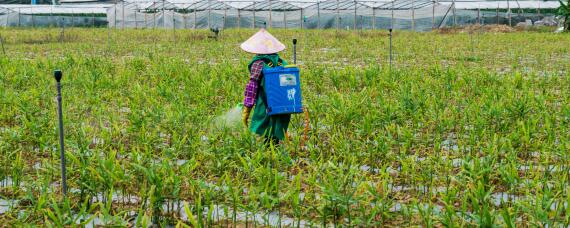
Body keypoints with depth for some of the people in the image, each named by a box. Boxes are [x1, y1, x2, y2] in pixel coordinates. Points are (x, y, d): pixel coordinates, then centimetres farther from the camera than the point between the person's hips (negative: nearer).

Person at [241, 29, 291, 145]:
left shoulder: (258, 63, -6)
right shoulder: (282, 62, 11)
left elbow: (252, 87, -8)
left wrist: (246, 109, -5)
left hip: (265, 109, -6)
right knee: (275, 140, 11)